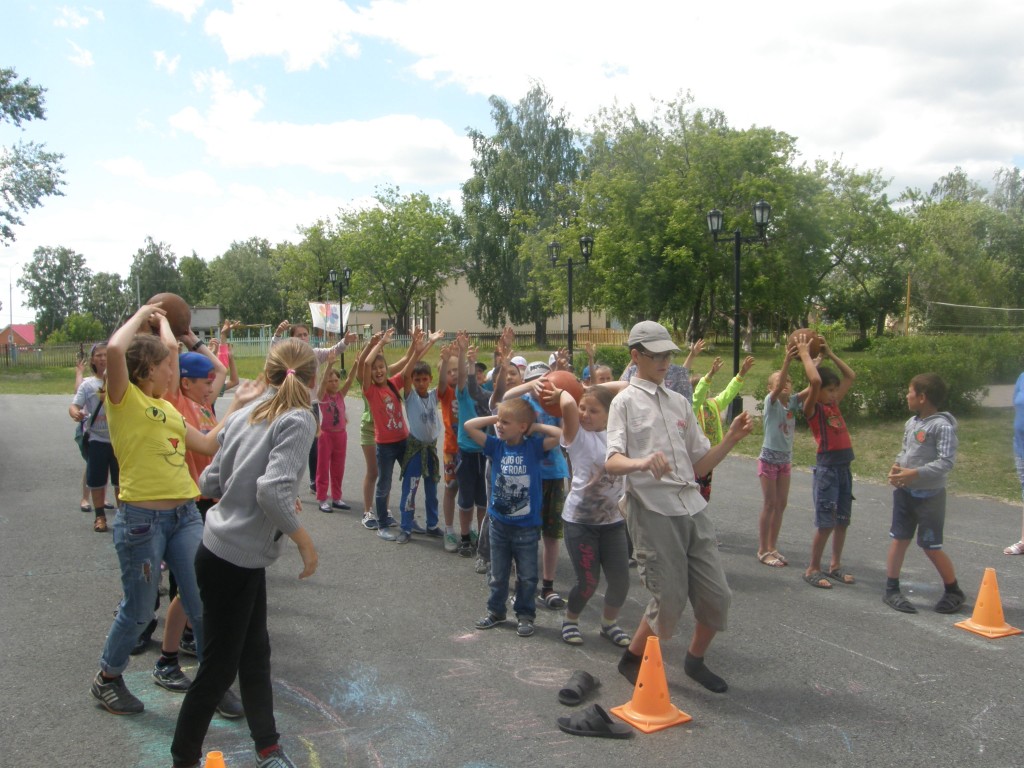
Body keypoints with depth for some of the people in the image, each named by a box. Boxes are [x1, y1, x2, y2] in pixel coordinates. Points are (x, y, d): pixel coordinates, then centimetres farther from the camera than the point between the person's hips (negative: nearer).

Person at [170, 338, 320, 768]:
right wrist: (305, 542, -17)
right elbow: (274, 489, -29)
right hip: (234, 560, -8)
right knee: (219, 666, 7)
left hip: (243, 556, 8)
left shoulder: (245, 414, 5)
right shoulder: (298, 420, -17)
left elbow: (210, 481, 8)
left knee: (254, 653, 19)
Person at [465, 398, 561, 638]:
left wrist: (536, 426, -11)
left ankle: (525, 615, 24)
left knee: (527, 576, 9)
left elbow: (560, 435, -20)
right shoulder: (496, 446, -3)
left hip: (527, 526, -2)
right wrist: (495, 418, -5)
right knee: (498, 574, 16)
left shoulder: (534, 447, -9)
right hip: (499, 522, 3)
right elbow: (469, 426, -5)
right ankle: (496, 611, 31)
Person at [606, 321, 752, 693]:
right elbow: (611, 462, -15)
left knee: (716, 595, 6)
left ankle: (695, 660, 32)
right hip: (652, 511, -6)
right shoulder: (626, 401, -1)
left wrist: (731, 438, 2)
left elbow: (699, 465, 16)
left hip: (691, 509, 6)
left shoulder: (679, 402, 17)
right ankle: (632, 660, 22)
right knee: (670, 600, -4)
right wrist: (642, 462, -35)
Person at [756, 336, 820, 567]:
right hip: (769, 458, -5)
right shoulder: (770, 401, -12)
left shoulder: (794, 402, 0)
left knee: (781, 504, 10)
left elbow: (815, 381, -11)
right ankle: (763, 550, 10)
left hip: (786, 459, 5)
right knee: (769, 504, -1)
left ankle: (772, 548, 21)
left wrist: (805, 355, -14)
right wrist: (787, 359, -42)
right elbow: (778, 387, -34)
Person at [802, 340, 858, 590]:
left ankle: (835, 565, 25)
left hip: (844, 467, 7)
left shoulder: (834, 404, 11)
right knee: (826, 523, -5)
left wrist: (830, 354, 12)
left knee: (842, 521, 13)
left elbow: (851, 376, 18)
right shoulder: (812, 409, -8)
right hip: (827, 468, -7)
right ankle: (812, 569, 7)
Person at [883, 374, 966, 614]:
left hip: (930, 496, -6)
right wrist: (897, 466, -4)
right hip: (905, 492, 7)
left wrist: (915, 473, -27)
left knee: (931, 546, 1)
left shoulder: (943, 426, -17)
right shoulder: (911, 423, 6)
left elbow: (946, 461, -22)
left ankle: (954, 591, 21)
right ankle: (891, 589, 18)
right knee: (899, 539, 8)